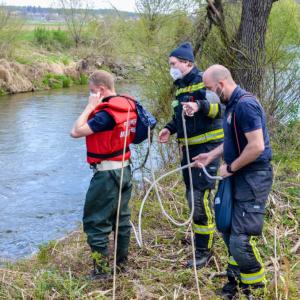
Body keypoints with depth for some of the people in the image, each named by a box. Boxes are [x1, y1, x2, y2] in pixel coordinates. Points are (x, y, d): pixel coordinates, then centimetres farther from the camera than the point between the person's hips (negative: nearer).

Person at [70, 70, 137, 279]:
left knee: (95, 221, 1)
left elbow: (76, 132, -20)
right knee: (121, 216, 19)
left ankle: (101, 270, 6)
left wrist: (90, 106, -16)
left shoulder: (106, 114, -23)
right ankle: (122, 260, 31)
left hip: (107, 173, -9)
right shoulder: (127, 105, 3)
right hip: (124, 169, 9)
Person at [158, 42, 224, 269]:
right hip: (189, 148, 9)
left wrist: (199, 106, -39)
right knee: (191, 195, 17)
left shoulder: (203, 81, -12)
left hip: (207, 147, -9)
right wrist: (170, 129, 10)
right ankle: (200, 234, 36)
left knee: (200, 197, -10)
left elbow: (220, 107, -23)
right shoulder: (181, 85, 16)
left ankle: (204, 250, 1)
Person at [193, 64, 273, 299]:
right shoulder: (232, 104, 11)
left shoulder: (245, 104, -20)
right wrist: (211, 156, 15)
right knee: (228, 228, 19)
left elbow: (256, 146, -26)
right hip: (239, 176, 10)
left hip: (253, 178, -10)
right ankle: (237, 279, 35)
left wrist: (230, 168, -16)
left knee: (240, 239, -9)